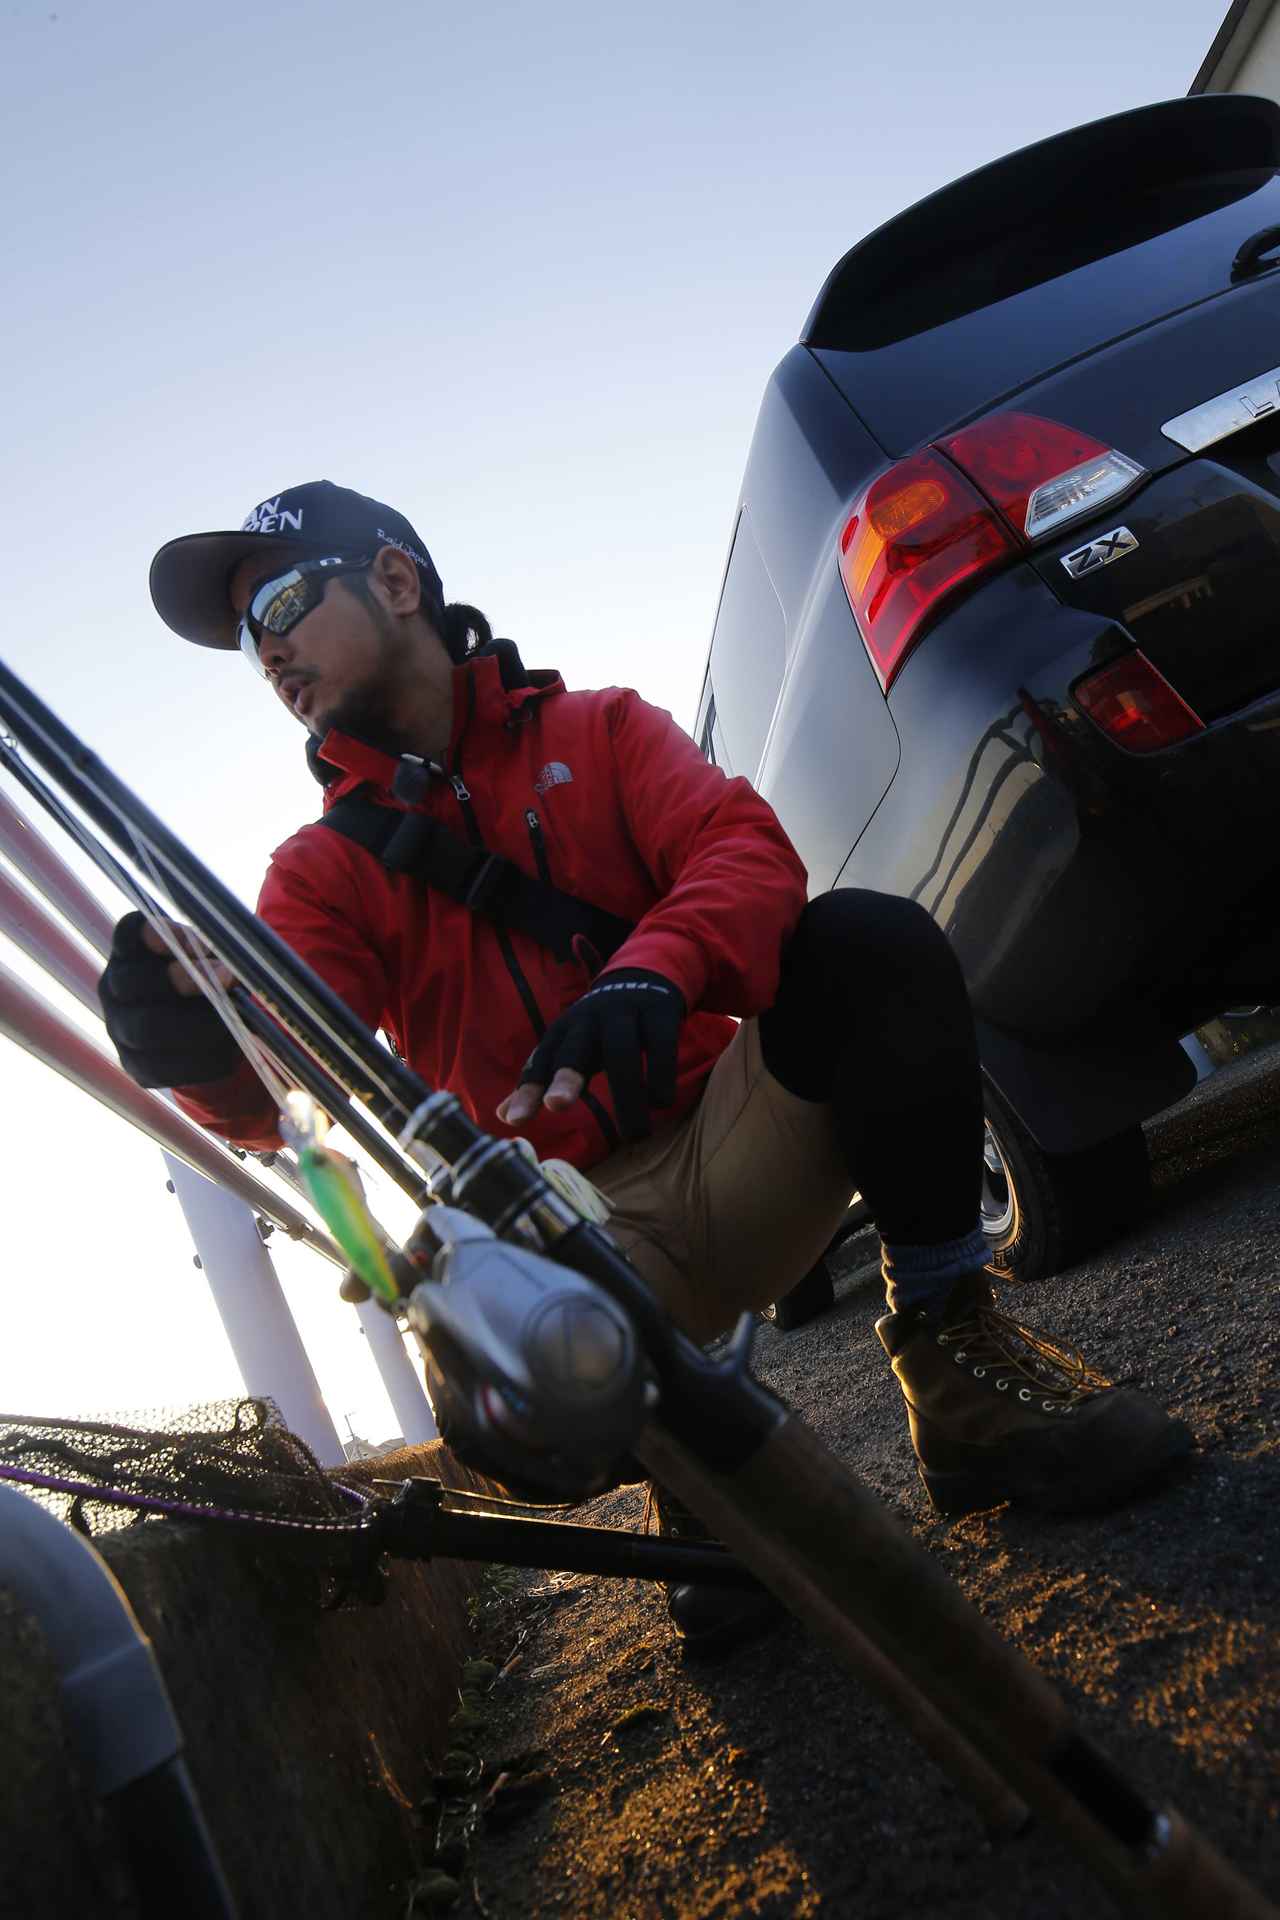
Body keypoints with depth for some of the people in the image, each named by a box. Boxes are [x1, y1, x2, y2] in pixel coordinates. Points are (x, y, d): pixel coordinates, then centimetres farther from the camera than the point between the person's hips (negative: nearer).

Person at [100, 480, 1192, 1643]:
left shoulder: (598, 730, 10)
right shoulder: (324, 870, 11)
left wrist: (653, 971, -32)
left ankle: (952, 1348, -14)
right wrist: (203, 1046, -32)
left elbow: (749, 849, -10)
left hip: (738, 1148, 0)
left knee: (866, 939, -25)